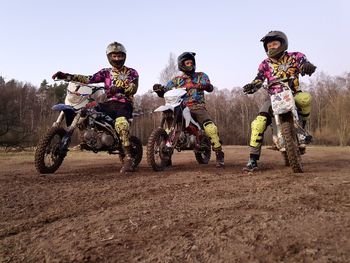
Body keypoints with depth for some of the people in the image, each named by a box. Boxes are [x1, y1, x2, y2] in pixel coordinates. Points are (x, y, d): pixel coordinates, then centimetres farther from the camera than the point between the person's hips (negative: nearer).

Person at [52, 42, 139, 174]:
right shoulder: (106, 72, 18)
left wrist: (120, 89, -27)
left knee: (121, 123, -36)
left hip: (124, 104, -4)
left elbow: (133, 88, -6)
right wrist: (66, 76, -6)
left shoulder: (131, 72, 11)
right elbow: (89, 79, 5)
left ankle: (128, 159, -38)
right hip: (108, 103, 5)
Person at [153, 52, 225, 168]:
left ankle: (219, 155, -12)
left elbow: (210, 87, -4)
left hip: (198, 107, -2)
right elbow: (164, 91, 12)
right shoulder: (176, 80, 17)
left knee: (211, 128, -25)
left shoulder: (201, 76, 13)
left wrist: (206, 86, -29)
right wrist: (159, 89, -12)